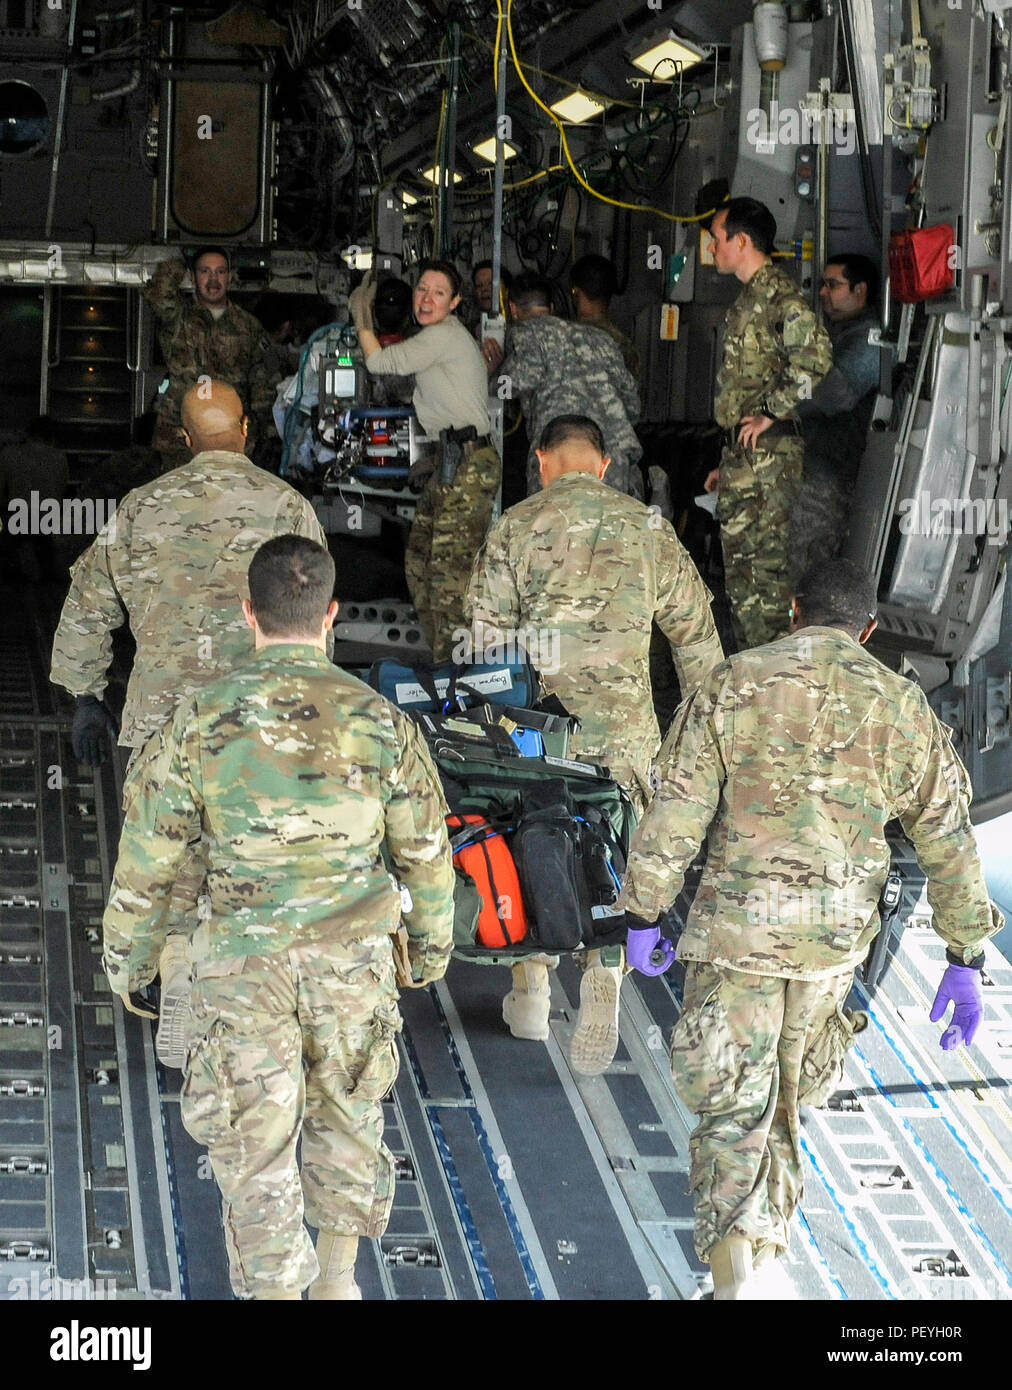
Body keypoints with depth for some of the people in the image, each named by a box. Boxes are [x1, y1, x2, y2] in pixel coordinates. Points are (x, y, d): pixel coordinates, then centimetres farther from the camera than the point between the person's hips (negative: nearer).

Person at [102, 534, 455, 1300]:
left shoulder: (202, 719, -10)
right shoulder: (379, 721, -7)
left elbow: (148, 854, -4)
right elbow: (425, 850, 4)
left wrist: (128, 954, 10)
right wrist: (432, 941, 21)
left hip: (244, 965, -2)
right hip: (353, 960, 2)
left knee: (255, 1144, 7)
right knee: (346, 1111, 23)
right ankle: (336, 1275, 36)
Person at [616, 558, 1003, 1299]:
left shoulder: (732, 687, -6)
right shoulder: (902, 709, 0)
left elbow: (675, 813, -9)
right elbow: (950, 843, 0)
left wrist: (641, 917, 1)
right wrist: (965, 960, 6)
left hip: (738, 929, -2)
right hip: (835, 939, 2)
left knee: (732, 1105, 1)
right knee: (788, 1086, 25)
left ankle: (733, 1271, -16)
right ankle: (769, 1229, 44)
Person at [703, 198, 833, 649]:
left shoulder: (777, 293, -12)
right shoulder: (748, 299, 20)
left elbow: (815, 357, -27)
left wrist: (771, 413, -20)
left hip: (768, 452, -10)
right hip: (742, 456, 10)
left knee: (762, 563, -10)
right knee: (739, 567, 12)